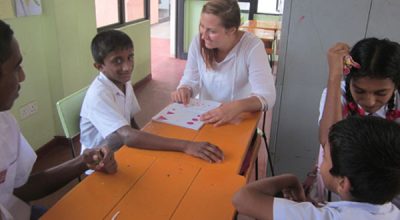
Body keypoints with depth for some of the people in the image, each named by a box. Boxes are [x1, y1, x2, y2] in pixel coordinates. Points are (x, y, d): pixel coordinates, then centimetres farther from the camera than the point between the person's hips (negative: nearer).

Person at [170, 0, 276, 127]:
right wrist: (183, 90, -19)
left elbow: (267, 96, -25)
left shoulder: (252, 47, -17)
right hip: (204, 118, 2)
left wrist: (237, 107, -44)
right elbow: (191, 80, 4)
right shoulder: (198, 42, -5)